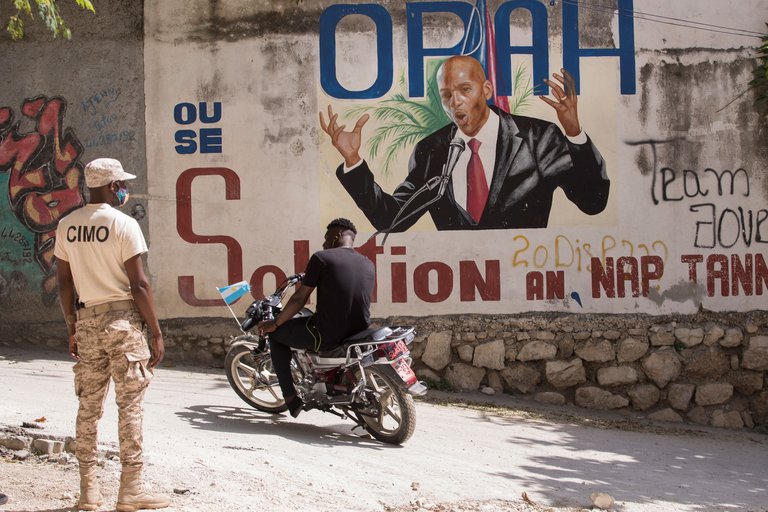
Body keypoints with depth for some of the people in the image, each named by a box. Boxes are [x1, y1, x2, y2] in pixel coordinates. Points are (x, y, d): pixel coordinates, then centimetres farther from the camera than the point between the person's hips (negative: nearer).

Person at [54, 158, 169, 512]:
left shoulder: (67, 226, 7)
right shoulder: (123, 224, -10)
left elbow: (64, 283, 10)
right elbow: (139, 285, -13)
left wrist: (72, 328, 19)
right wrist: (156, 333, -7)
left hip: (86, 320, 6)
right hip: (122, 320, -6)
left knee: (88, 406, 10)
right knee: (130, 404, 0)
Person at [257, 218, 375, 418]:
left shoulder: (321, 258, -7)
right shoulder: (368, 264, 9)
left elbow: (300, 298, -6)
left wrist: (274, 324, 7)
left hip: (327, 336, -6)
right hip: (359, 334, 6)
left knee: (276, 334, 18)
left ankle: (290, 397, 14)